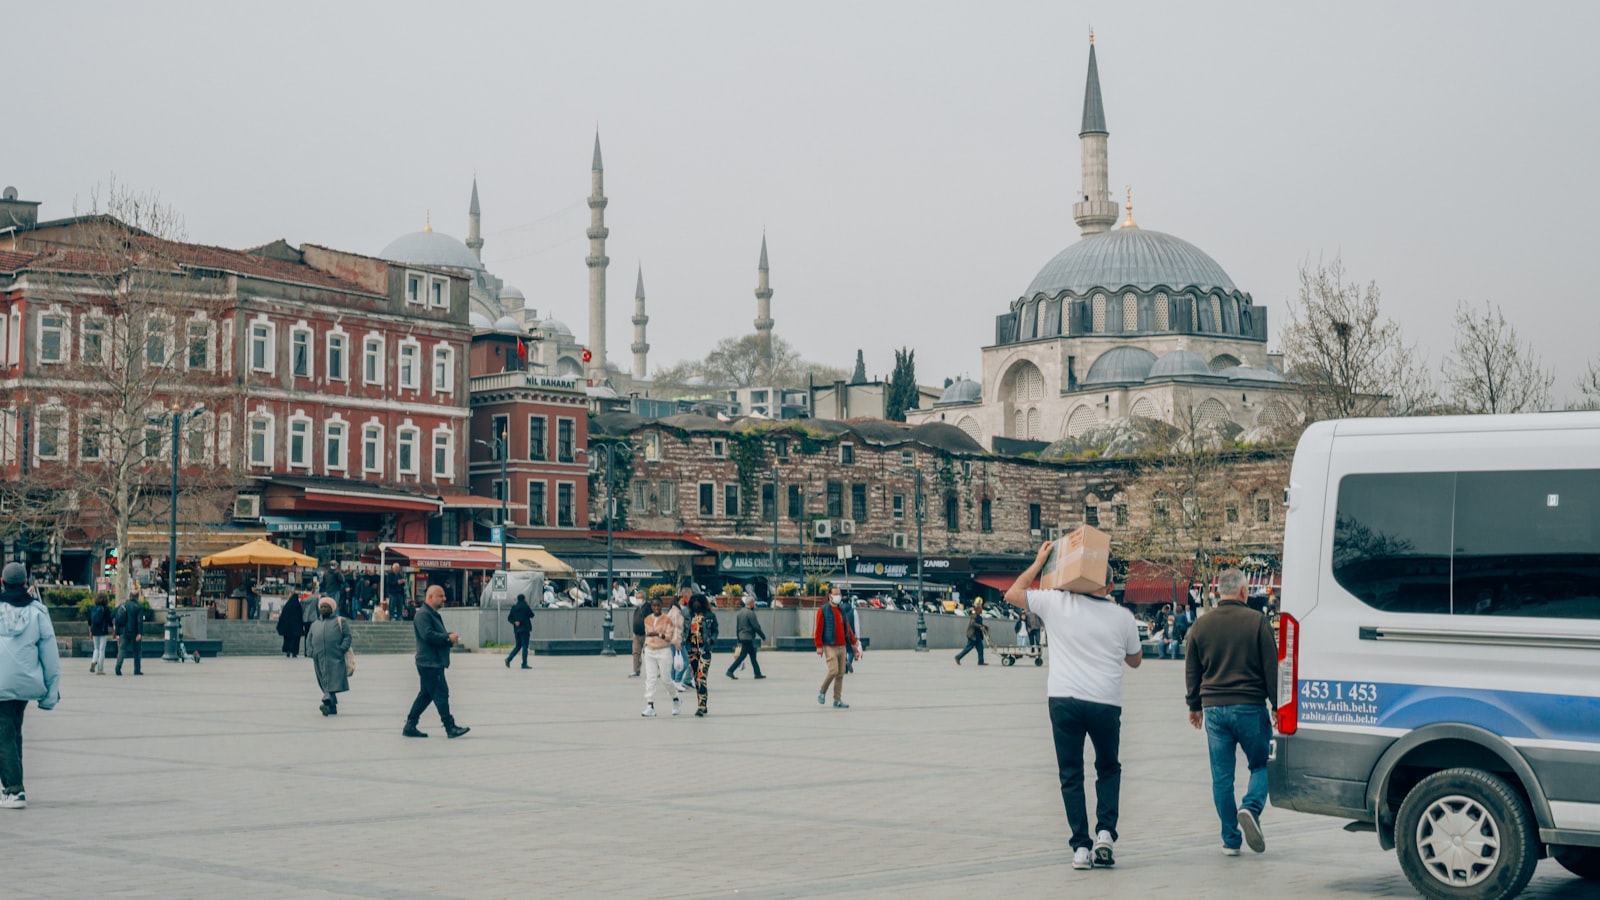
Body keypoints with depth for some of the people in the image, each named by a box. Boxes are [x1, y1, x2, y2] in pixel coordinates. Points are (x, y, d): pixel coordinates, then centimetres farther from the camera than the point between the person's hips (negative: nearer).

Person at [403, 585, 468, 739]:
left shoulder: (433, 614, 20)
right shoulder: (423, 614, -14)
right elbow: (428, 635, -25)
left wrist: (450, 636, 5)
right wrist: (448, 638, -18)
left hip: (435, 662, 11)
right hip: (429, 662, -11)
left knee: (426, 694, 13)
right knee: (441, 693, -8)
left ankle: (410, 726, 16)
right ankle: (450, 728, -5)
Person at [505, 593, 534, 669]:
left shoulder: (514, 607, 8)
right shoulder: (525, 607, -9)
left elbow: (509, 618, 7)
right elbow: (531, 615, 3)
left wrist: (514, 622, -4)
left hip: (517, 629, 6)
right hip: (525, 629, -6)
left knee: (518, 646, 16)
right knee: (525, 646, -2)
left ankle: (509, 659, 0)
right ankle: (524, 664, -4)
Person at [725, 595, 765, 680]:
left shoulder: (740, 612, 11)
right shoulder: (750, 613, -15)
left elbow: (737, 627, 16)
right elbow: (756, 627, -16)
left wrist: (739, 640, 22)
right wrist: (763, 636, -5)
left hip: (742, 637, 9)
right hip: (748, 637, -9)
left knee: (753, 656, 12)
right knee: (742, 656, -4)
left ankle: (758, 673, 14)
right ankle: (730, 671, -6)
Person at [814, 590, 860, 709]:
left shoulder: (842, 611, 16)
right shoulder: (823, 611, -3)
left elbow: (848, 628, 21)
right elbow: (818, 629, -8)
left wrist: (853, 642, 17)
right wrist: (819, 646, -14)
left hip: (842, 646, 6)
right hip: (830, 646, -6)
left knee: (841, 674, 4)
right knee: (833, 671, -17)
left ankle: (837, 700, 8)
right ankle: (822, 691, 8)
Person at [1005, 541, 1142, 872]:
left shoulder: (1056, 603, -1)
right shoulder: (1122, 616, 5)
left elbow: (1012, 594, 15)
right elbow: (1135, 660, 21)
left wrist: (1039, 562, 22)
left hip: (1064, 700, -1)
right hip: (1106, 703, 1)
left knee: (1071, 775, 8)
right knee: (1108, 769, 21)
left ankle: (1081, 847, 3)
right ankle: (1105, 833, 4)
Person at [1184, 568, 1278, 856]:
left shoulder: (1201, 624, 6)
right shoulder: (1257, 621, -4)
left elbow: (1191, 671, 12)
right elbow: (1271, 667, -4)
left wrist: (1194, 706, 22)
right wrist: (1276, 706, 2)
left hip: (1214, 708, 3)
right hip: (1250, 707, -3)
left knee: (1221, 776, 7)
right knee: (1262, 764, 11)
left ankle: (1230, 839, 8)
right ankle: (1251, 808, -16)